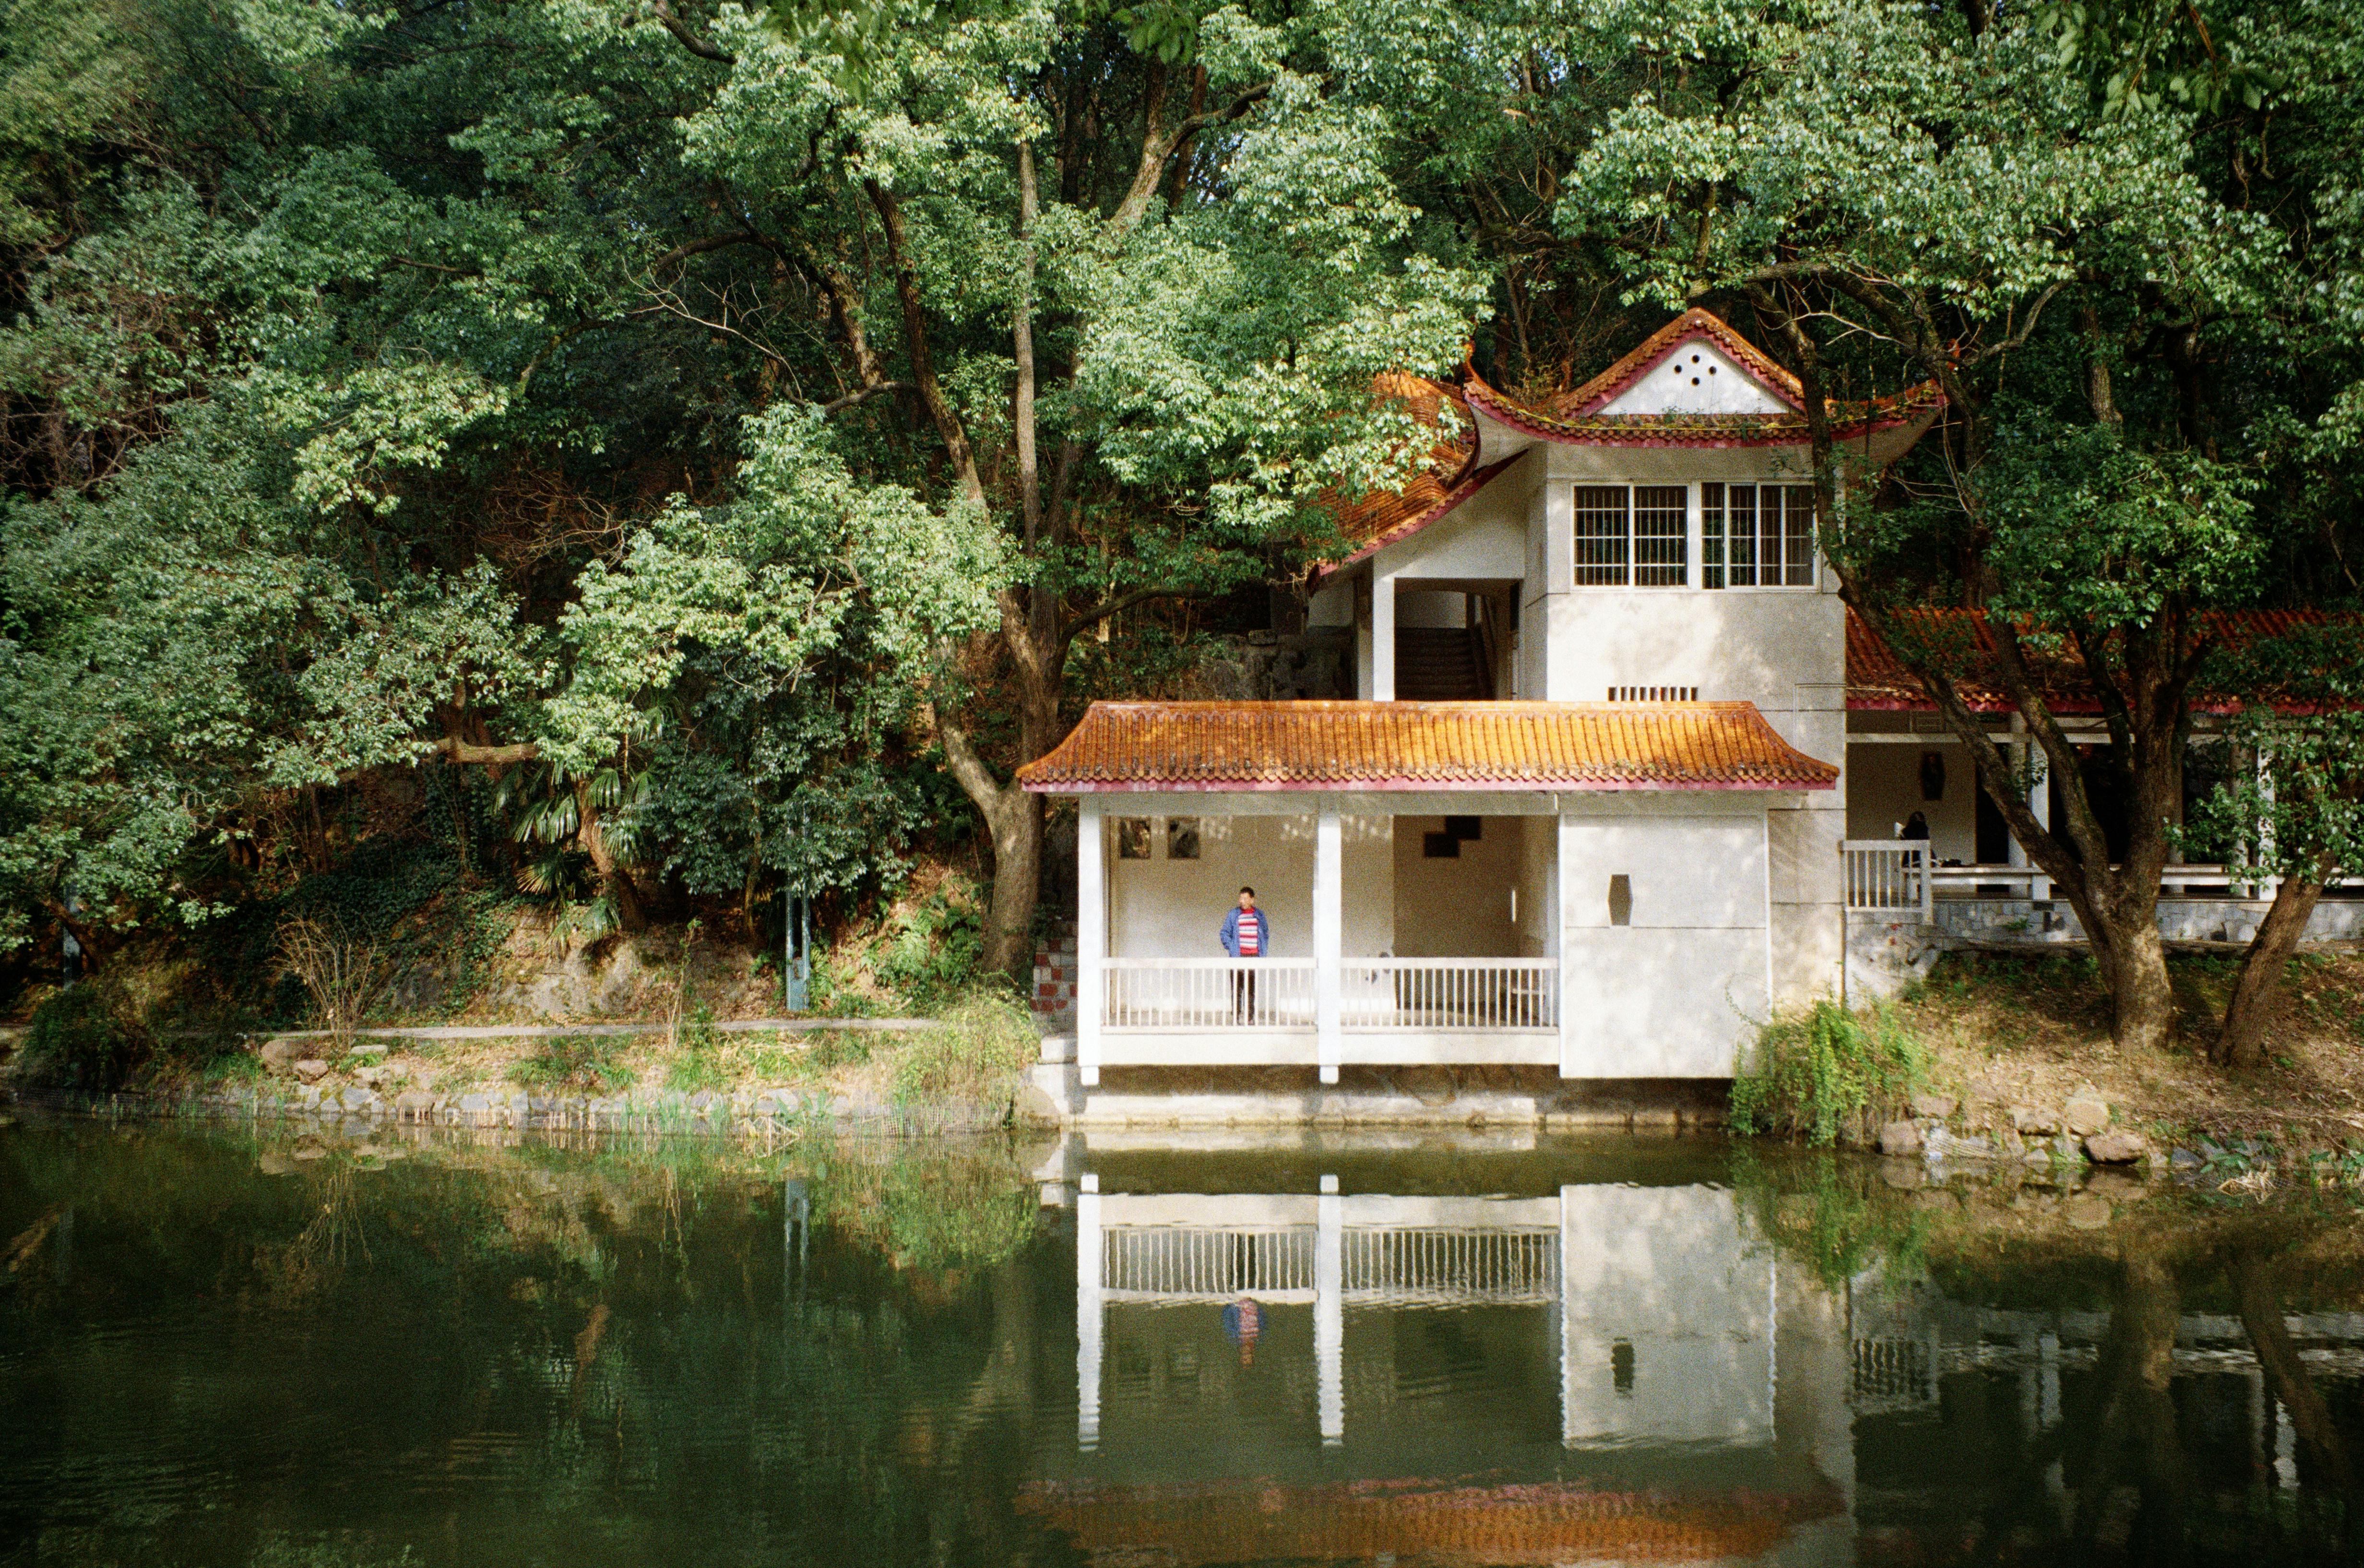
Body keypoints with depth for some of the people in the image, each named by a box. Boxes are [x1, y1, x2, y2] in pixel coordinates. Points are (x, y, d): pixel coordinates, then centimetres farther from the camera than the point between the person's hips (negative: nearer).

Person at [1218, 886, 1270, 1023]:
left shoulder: (1260, 915, 11)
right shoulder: (1233, 914, 7)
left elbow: (1266, 934, 18)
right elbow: (1225, 933, 9)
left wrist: (1264, 953, 8)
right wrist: (1231, 948, -5)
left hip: (1254, 956, 2)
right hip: (1238, 956, -2)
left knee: (1252, 988, 2)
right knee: (1237, 987, -6)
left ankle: (1250, 1016, 6)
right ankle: (1236, 1016, -4)